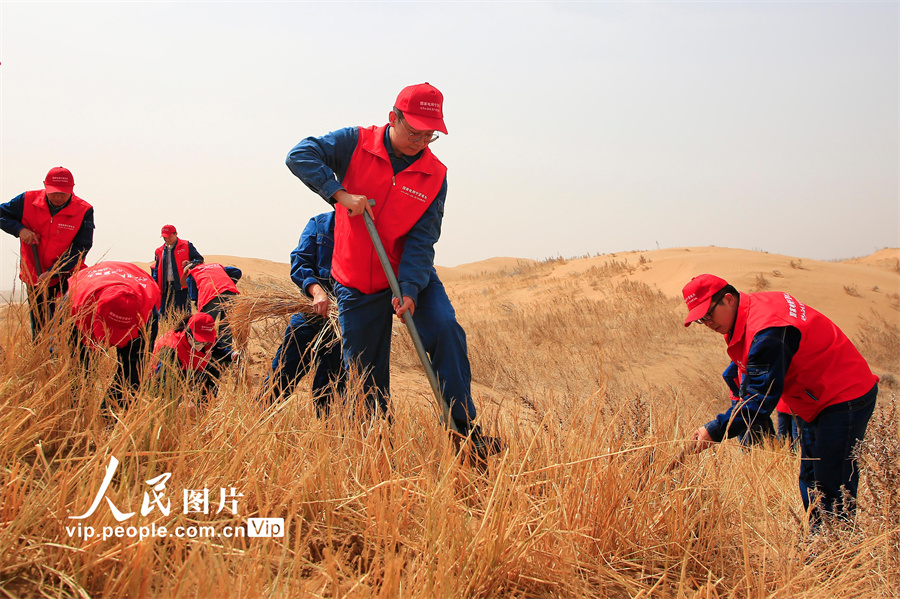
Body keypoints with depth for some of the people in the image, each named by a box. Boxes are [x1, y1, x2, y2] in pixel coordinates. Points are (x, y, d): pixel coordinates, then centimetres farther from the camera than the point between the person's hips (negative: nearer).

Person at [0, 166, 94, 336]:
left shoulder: (84, 211, -12)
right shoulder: (28, 201, -5)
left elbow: (80, 249, -13)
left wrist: (53, 272, -21)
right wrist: (19, 229, -12)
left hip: (67, 277, -2)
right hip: (35, 278, 3)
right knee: (40, 329, 9)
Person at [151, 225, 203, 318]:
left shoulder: (186, 246, 6)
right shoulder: (159, 251, 19)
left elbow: (199, 259, 6)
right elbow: (156, 269, 20)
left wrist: (190, 263, -16)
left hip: (182, 286, -4)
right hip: (166, 287, 4)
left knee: (184, 313, -7)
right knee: (163, 313, 1)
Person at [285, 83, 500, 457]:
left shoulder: (435, 175, -7)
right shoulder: (355, 144, -8)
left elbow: (422, 239, -12)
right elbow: (300, 155, -17)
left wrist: (409, 290, -25)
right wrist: (340, 193, -28)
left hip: (411, 275, 0)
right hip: (357, 283, 0)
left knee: (446, 330, -24)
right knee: (366, 370, 4)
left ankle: (465, 429, -17)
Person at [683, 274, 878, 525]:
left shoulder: (766, 333, -30)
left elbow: (761, 399, -29)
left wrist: (715, 431, -28)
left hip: (845, 400, -11)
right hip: (819, 399, 11)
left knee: (832, 488, -10)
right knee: (810, 480, 16)